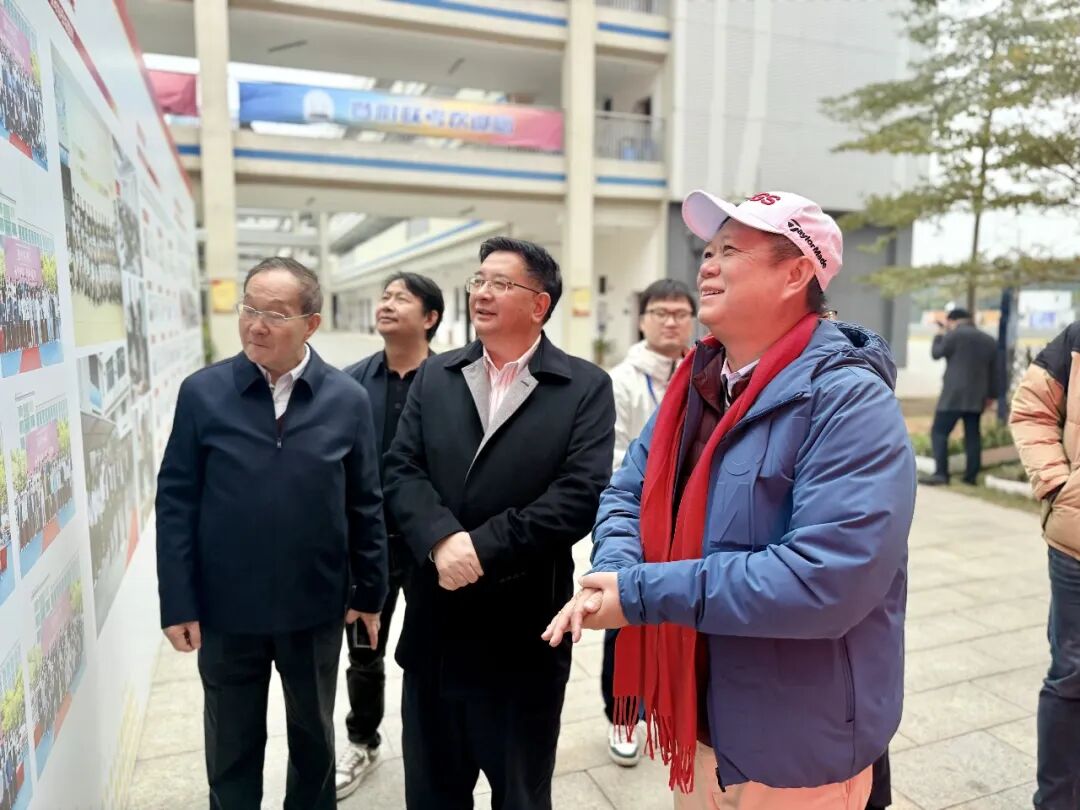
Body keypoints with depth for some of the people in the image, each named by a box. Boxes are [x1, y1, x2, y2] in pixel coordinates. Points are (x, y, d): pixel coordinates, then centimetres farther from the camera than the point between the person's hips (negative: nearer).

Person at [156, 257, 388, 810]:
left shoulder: (347, 399, -6)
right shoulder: (202, 392, -7)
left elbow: (365, 504, -2)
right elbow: (175, 502, -4)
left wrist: (370, 591, 2)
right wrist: (177, 602, -6)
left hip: (315, 608, 1)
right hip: (225, 609, 0)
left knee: (314, 739, 22)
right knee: (232, 748, 20)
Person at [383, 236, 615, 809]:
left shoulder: (585, 387, -6)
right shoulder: (434, 377, 7)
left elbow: (581, 494, -15)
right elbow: (401, 471, -2)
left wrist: (483, 547, -20)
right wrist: (442, 541, -20)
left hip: (524, 635, -3)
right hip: (435, 627, 4)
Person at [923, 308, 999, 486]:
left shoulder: (954, 335, -6)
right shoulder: (990, 341, 16)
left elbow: (936, 353, 3)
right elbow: (994, 372, 17)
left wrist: (939, 336, 18)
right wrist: (991, 394, 23)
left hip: (953, 395, -7)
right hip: (977, 397, 7)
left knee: (939, 432, -5)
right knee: (973, 435, 9)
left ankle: (941, 473, -13)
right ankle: (971, 475, 9)